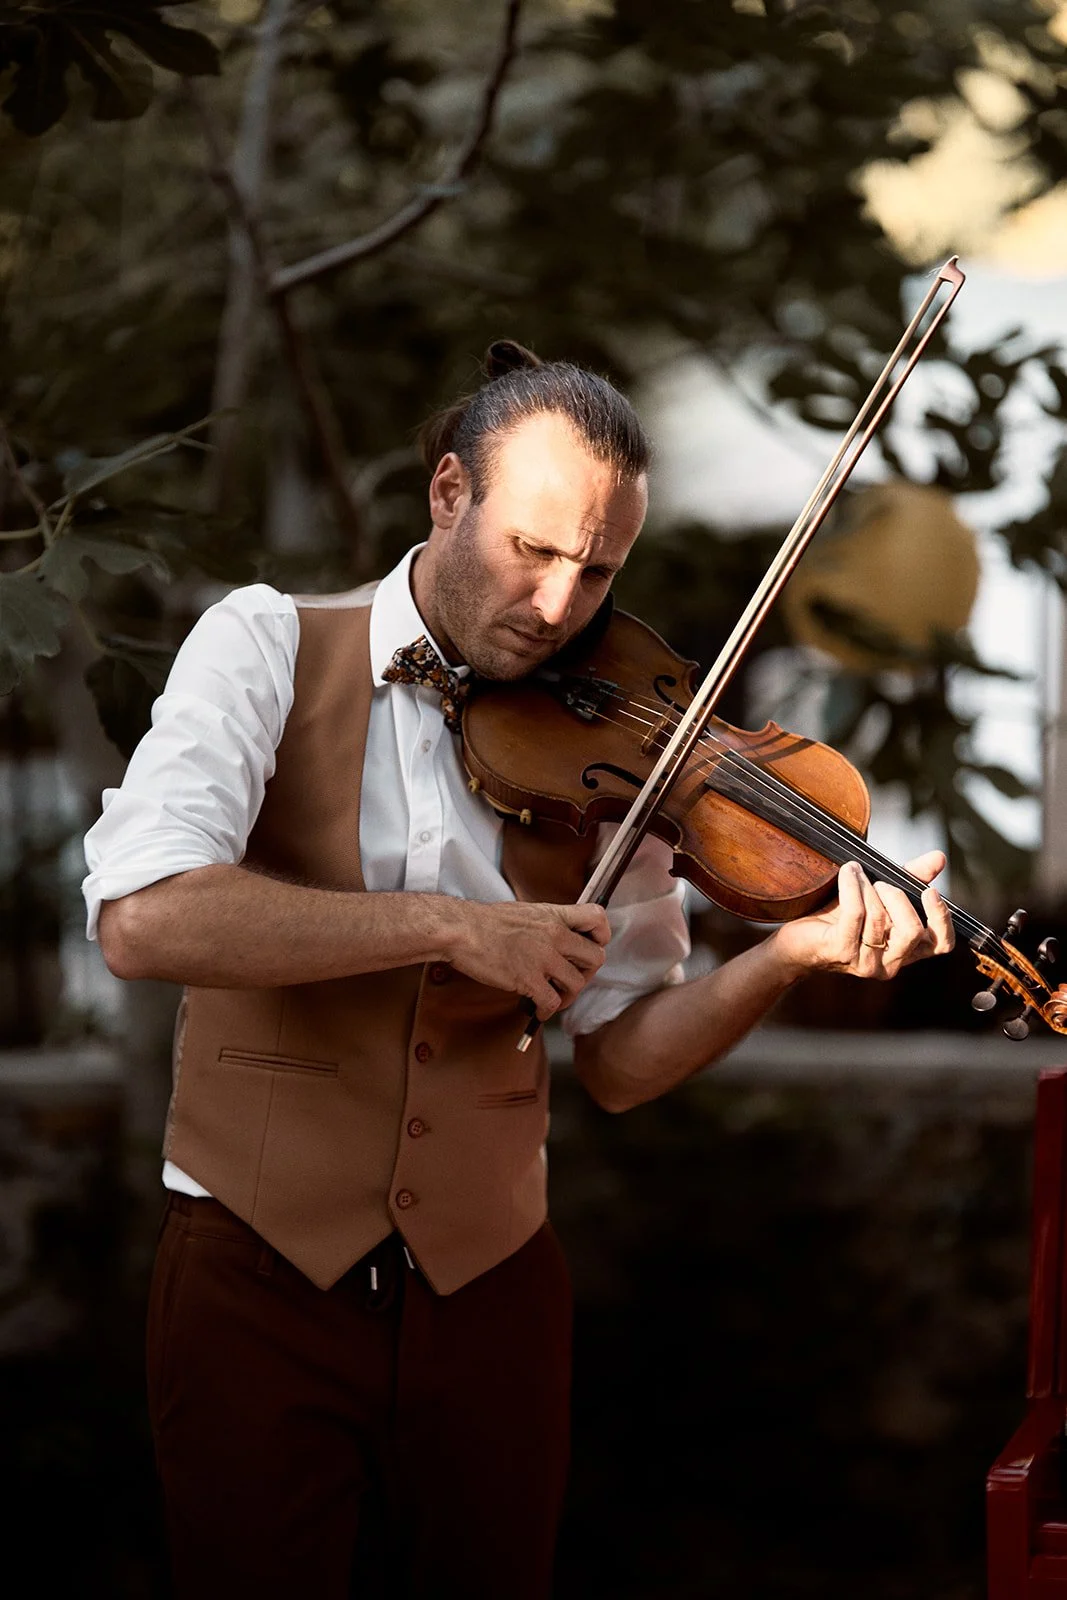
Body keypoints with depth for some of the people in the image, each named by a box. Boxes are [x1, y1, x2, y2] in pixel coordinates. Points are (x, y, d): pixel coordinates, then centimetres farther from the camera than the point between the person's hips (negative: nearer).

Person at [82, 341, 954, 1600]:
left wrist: (790, 957, -16)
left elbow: (619, 1058, 2)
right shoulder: (267, 649, -6)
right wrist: (450, 927, -25)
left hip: (488, 1291, 3)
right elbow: (140, 917, -23)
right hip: (259, 1275, -3)